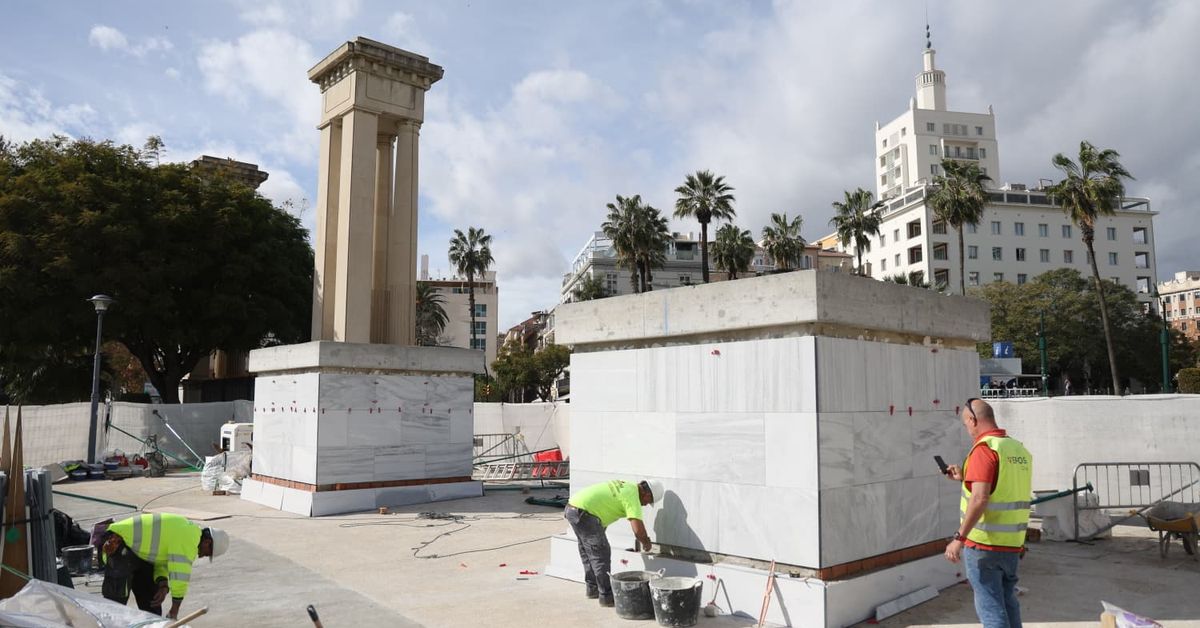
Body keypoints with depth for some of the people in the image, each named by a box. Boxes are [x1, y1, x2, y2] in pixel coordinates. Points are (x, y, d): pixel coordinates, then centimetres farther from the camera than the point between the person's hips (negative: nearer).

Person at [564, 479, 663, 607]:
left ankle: (593, 589, 32)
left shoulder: (625, 486, 16)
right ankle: (606, 596, 2)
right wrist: (645, 543, 0)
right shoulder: (632, 496, -12)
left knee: (587, 551, 21)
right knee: (601, 554, -3)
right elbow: (638, 528, -17)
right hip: (583, 513, -10)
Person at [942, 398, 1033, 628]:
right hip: (1013, 544, 8)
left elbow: (980, 498, -25)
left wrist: (959, 538, -23)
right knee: (1008, 603, 19)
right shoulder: (1020, 450, 9)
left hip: (983, 544, -8)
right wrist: (966, 478, 22)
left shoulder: (984, 448, -16)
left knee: (990, 607, 0)